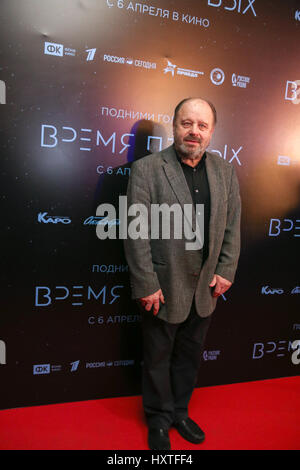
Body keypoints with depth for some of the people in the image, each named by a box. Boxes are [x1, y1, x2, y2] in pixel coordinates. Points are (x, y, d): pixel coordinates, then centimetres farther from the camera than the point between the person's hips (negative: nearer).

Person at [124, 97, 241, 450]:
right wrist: (146, 285, -15)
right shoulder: (146, 169, -12)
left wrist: (225, 272, 1)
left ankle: (180, 412, 46)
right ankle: (159, 420, 41)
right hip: (164, 288, -4)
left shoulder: (225, 172, 4)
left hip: (206, 288, 5)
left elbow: (232, 227, 7)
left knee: (190, 356, 22)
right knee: (158, 358, 16)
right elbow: (136, 233, -14)